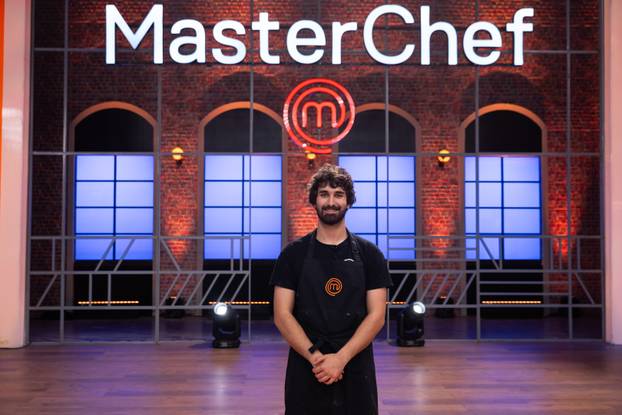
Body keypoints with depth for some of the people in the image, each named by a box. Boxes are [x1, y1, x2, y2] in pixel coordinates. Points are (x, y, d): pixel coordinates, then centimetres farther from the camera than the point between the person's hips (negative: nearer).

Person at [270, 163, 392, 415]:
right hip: (305, 369, 0)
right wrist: (315, 356, -16)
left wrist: (341, 358, -16)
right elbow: (282, 315, -4)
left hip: (355, 369, 0)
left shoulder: (368, 254, 1)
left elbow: (376, 315, -5)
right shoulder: (293, 254, 1)